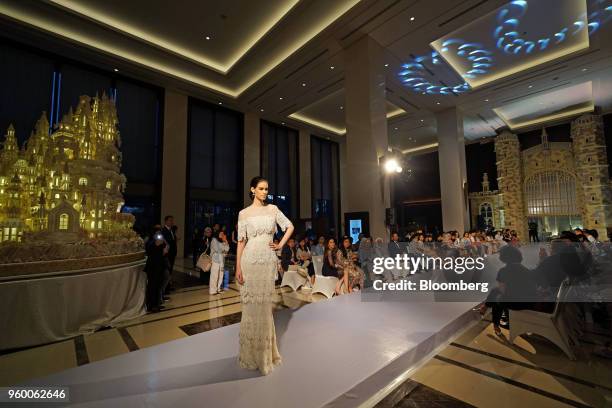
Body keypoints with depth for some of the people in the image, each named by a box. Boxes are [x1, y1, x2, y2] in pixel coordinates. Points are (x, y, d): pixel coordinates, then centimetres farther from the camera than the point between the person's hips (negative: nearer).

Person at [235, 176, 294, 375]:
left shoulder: (273, 209, 7)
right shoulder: (244, 213, 2)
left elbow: (290, 226, 14)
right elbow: (241, 241, -1)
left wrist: (281, 245, 5)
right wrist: (238, 267, -5)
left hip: (268, 261, 1)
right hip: (250, 261, -1)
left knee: (265, 305, 8)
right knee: (251, 306, 4)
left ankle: (265, 352, 26)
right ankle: (252, 352, 23)